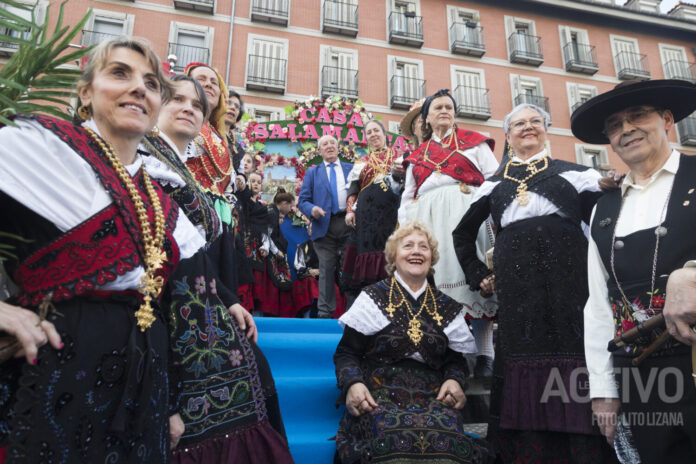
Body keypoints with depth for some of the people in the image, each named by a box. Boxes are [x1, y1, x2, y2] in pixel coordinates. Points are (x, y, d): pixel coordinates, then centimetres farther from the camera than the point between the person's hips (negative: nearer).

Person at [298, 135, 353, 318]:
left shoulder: (352, 169, 17)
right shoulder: (312, 172, 15)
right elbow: (303, 200, 9)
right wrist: (312, 209, -12)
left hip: (349, 223, 1)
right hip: (325, 226, 0)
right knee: (327, 269, 0)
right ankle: (325, 312, 7)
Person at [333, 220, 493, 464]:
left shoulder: (446, 308, 15)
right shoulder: (374, 298, 6)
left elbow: (455, 360, 20)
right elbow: (346, 353, 5)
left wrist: (455, 380, -3)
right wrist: (352, 384, -14)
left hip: (432, 398, 3)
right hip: (379, 395, -2)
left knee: (447, 438, -30)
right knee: (394, 437, -34)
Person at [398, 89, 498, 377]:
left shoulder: (473, 141, 15)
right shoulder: (418, 154, 23)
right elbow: (408, 197, 20)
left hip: (467, 213, -2)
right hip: (428, 221, 3)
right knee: (437, 280, -4)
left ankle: (484, 355, -7)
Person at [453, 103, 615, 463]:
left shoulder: (573, 174, 13)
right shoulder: (493, 185, 19)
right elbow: (463, 233, 25)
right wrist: (478, 276, 17)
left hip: (568, 281, -1)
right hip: (515, 288, 2)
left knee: (574, 359, -5)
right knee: (524, 368, 1)